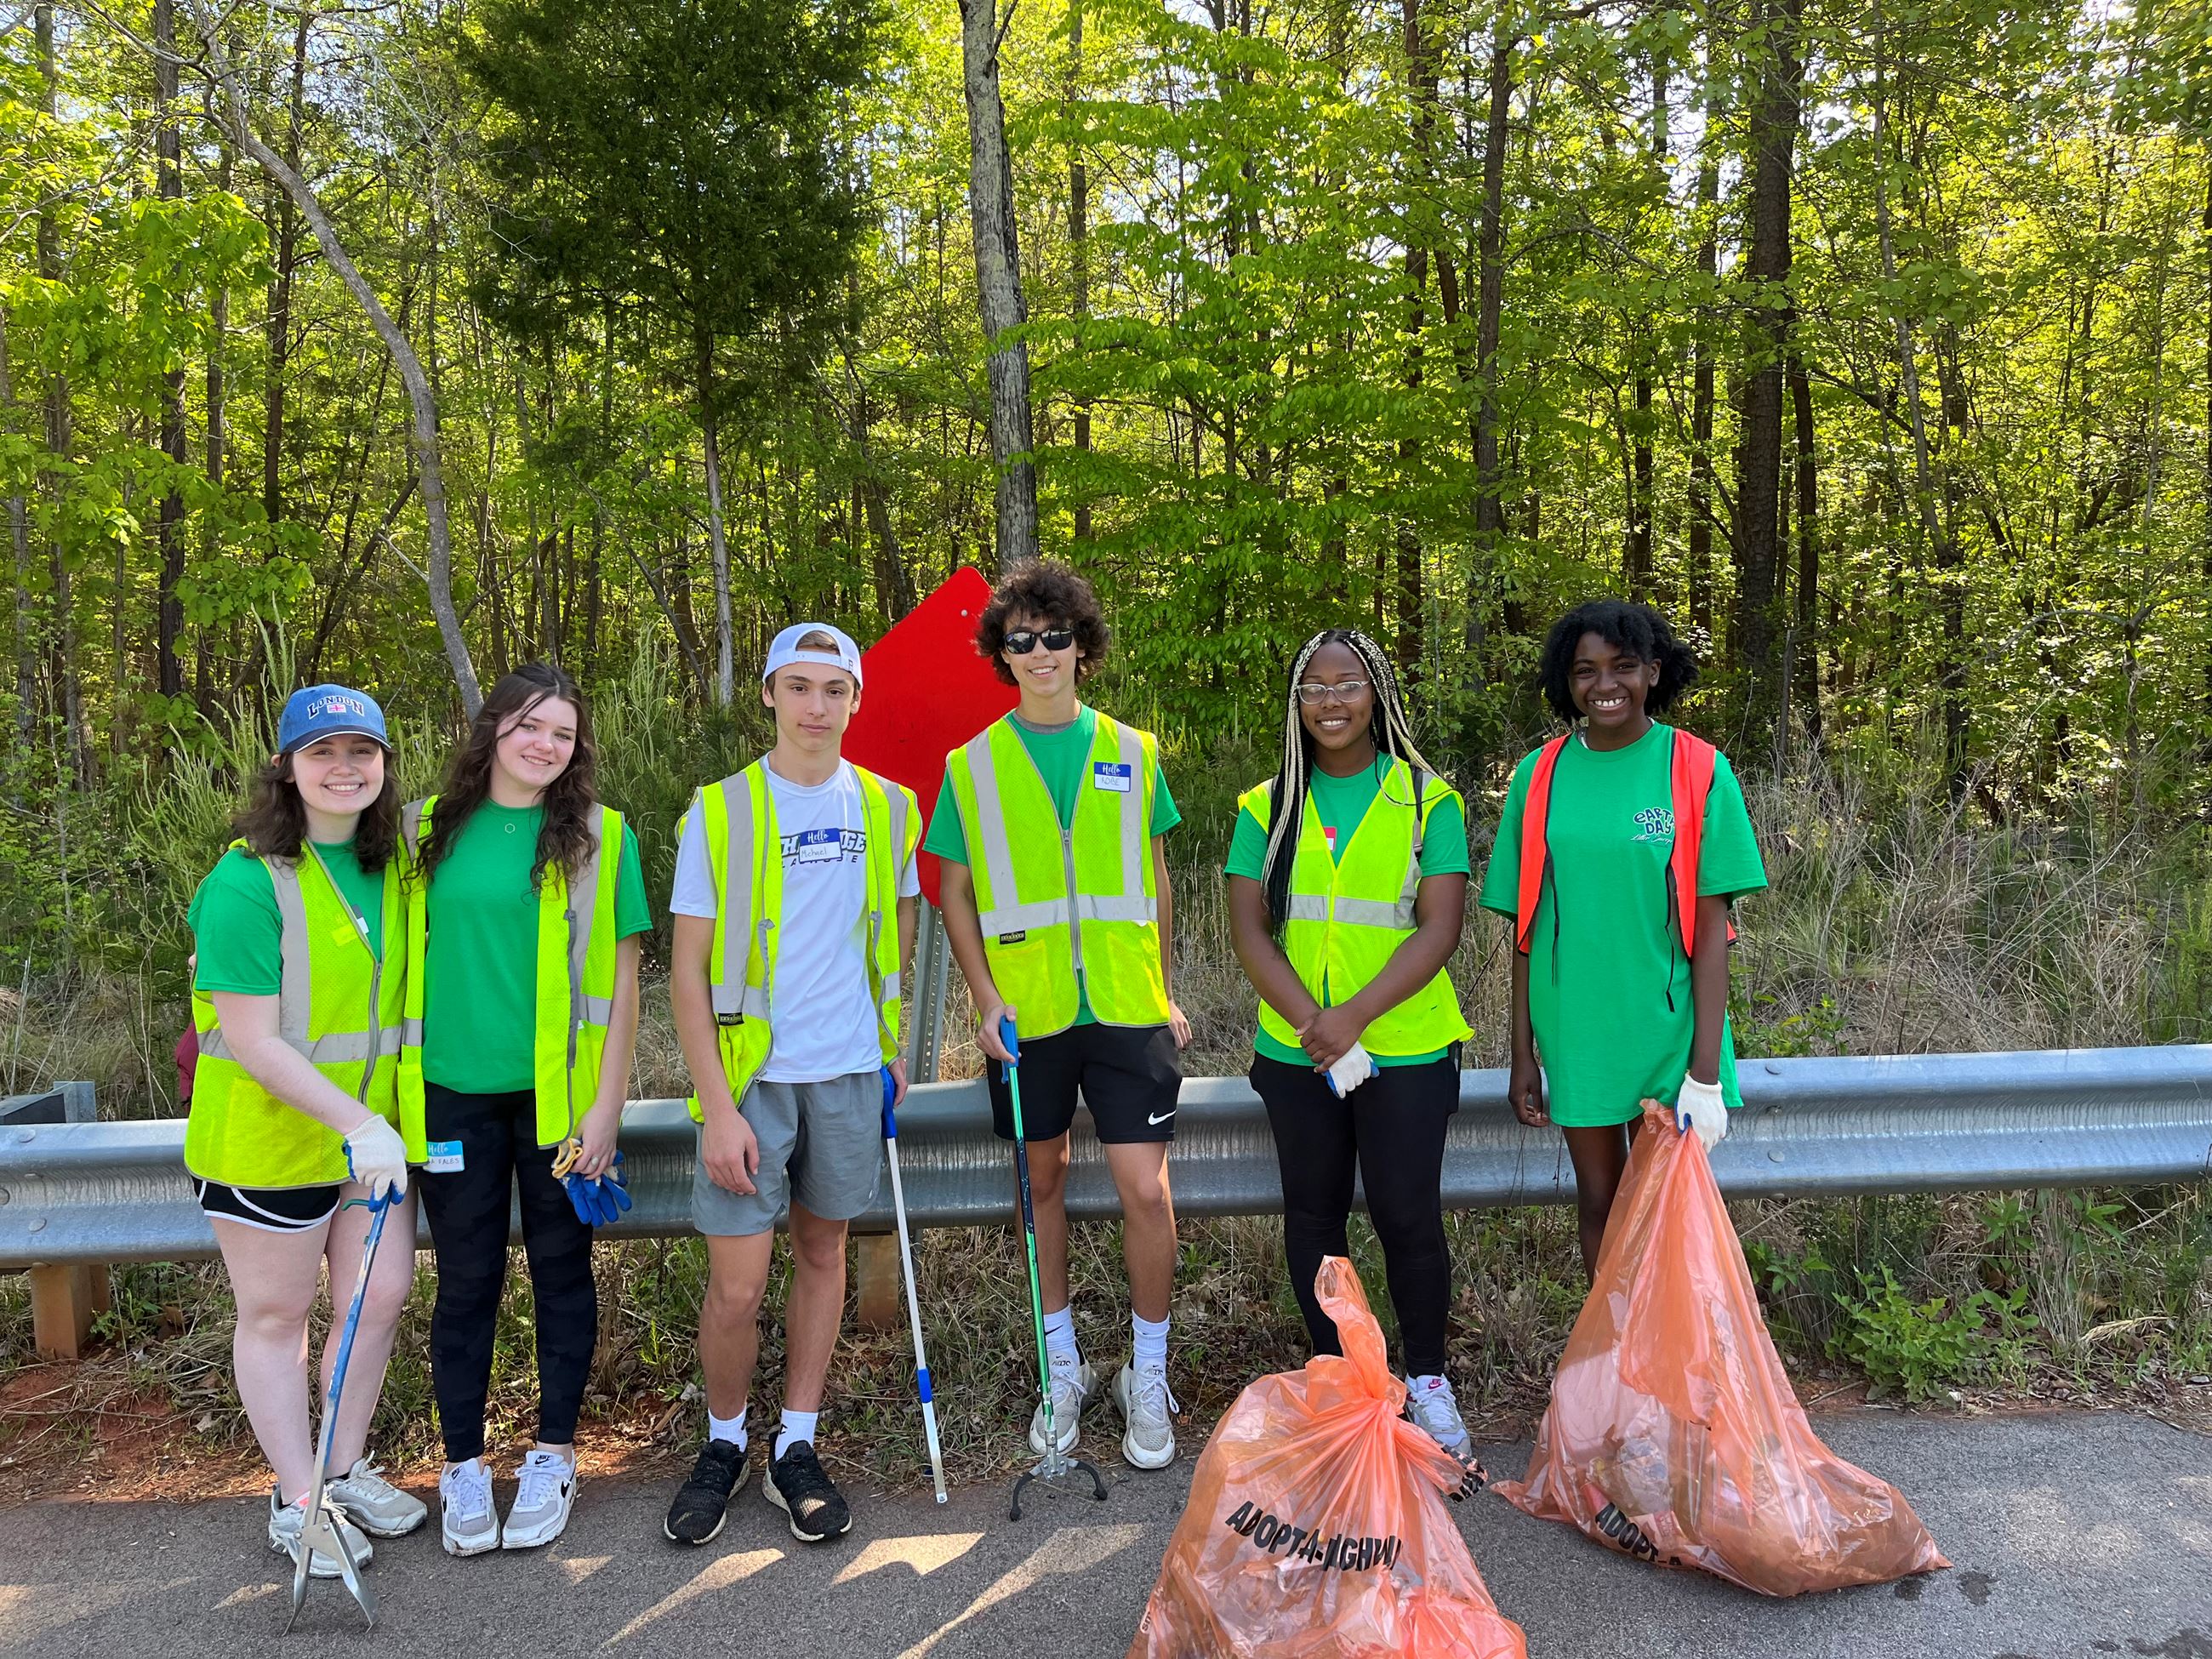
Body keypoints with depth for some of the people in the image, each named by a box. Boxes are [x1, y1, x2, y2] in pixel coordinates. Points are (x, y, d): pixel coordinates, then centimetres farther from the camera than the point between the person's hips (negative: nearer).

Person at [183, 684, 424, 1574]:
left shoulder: (390, 867, 2)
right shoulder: (247, 882, -18)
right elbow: (254, 1042, -21)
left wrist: (387, 1119, 11)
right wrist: (357, 1123, -26)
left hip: (373, 1129, 6)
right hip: (268, 1136, -6)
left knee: (380, 1296, 10)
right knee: (276, 1315, 9)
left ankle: (344, 1471, 31)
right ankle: (297, 1502, 25)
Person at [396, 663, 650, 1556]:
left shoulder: (600, 836, -2)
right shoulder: (426, 830, 5)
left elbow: (620, 975, -2)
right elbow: (400, 956, 11)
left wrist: (609, 1100, -6)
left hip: (556, 1093, -1)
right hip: (453, 1093, 2)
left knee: (561, 1271, 10)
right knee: (466, 1278, 10)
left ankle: (553, 1455, 26)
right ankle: (463, 1463, 25)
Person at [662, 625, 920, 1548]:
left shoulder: (888, 808, 3)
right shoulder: (721, 811, -7)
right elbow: (687, 969, -7)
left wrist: (887, 1040, 13)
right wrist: (717, 1107, -13)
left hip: (848, 1071, 3)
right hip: (750, 1073, -3)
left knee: (822, 1252, 12)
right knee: (736, 1288, -1)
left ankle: (796, 1452, 27)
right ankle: (723, 1446, 24)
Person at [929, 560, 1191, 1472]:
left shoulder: (1131, 752, 6)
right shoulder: (972, 764, 3)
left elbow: (1155, 881, 12)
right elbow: (955, 893, 5)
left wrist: (1166, 991, 10)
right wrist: (986, 999, -6)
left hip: (1126, 1010, 0)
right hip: (1026, 1015, 0)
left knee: (1146, 1190, -4)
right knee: (1042, 1182, 12)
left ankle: (1147, 1374, 17)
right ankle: (1063, 1366, 31)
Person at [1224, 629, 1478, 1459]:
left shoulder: (1427, 801, 0)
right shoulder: (1267, 808, 6)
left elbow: (1440, 928, -8)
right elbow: (1249, 928, -2)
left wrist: (1355, 1016, -18)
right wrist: (1314, 1024, -14)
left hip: (1406, 1049, -2)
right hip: (1295, 1052, 3)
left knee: (1409, 1216, 0)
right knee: (1313, 1211, 12)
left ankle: (1427, 1381, 21)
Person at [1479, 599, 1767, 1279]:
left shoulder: (1697, 770, -6)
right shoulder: (1541, 776, 0)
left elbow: (1711, 928, -7)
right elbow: (1527, 927, 4)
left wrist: (1706, 1068, -11)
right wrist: (1523, 1054, 4)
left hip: (1666, 1031, -2)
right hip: (1572, 1033, 2)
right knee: (1599, 1202, 15)